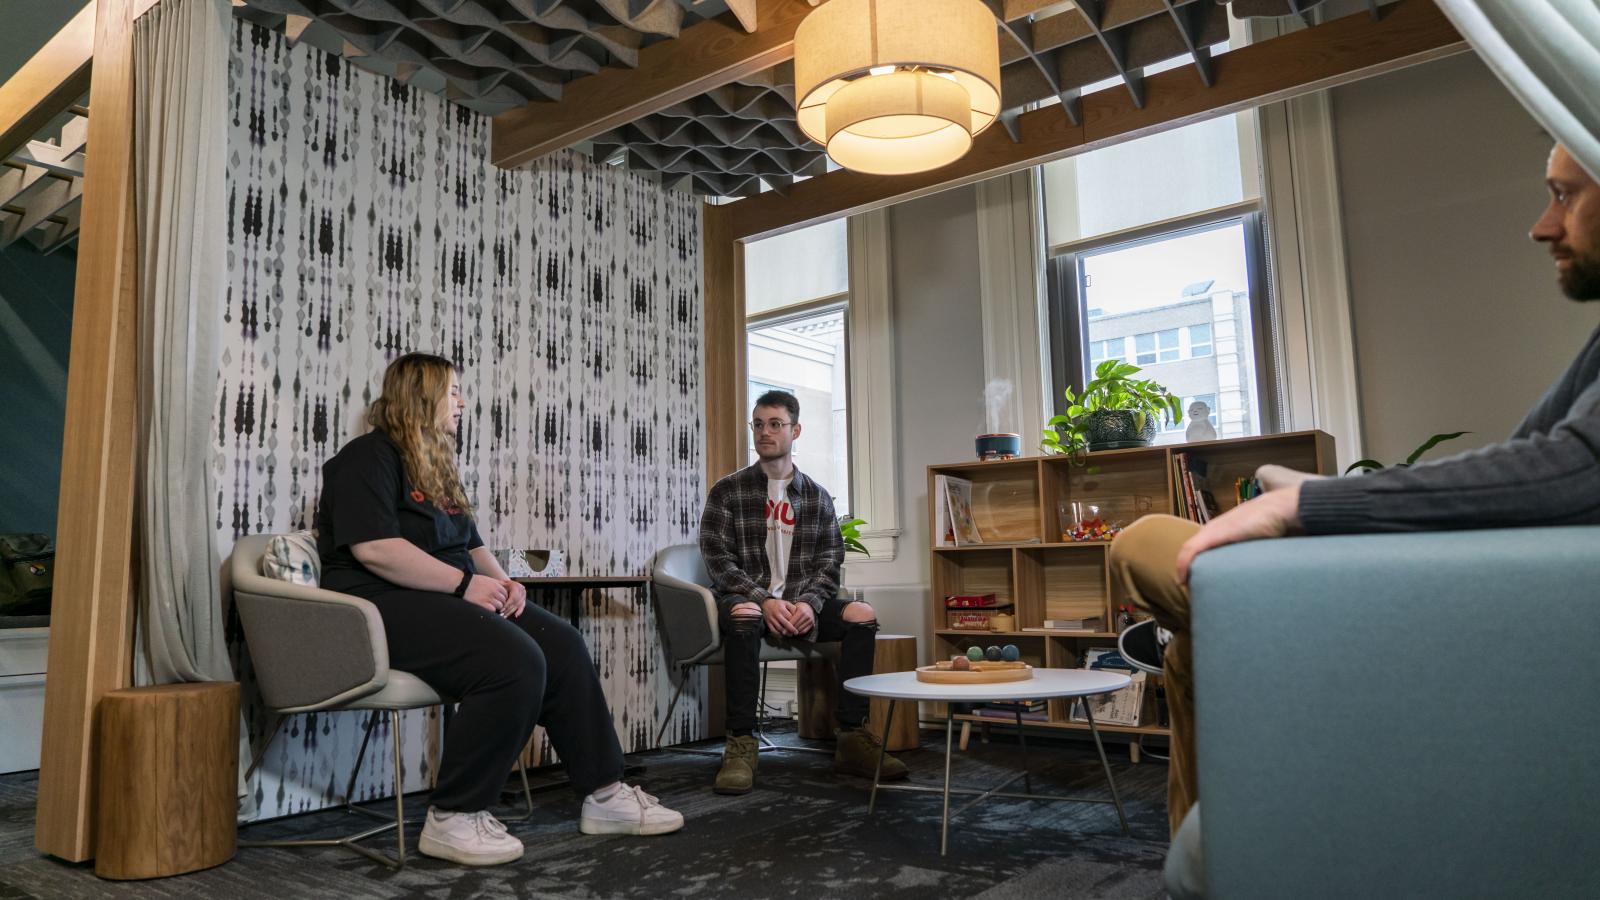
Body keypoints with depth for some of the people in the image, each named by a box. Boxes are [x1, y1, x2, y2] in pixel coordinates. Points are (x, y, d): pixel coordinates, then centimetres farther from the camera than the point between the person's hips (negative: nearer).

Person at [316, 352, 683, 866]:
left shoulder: (436, 467, 23)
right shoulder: (369, 457, -5)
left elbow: (470, 544, 23)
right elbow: (372, 548, -20)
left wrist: (499, 581, 1)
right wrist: (465, 583, -20)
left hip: (451, 597, 9)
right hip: (385, 605, -9)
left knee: (563, 646, -11)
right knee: (515, 661, -31)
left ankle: (604, 793, -5)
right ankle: (454, 819, -18)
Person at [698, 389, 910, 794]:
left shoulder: (818, 498, 11)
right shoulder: (727, 492, 2)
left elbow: (829, 563, 6)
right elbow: (718, 559, -6)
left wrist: (809, 602, -15)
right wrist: (764, 600, -21)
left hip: (801, 603, 3)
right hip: (747, 598, -3)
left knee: (862, 615, -22)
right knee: (742, 615, -38)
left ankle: (851, 738, -16)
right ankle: (741, 745, -32)